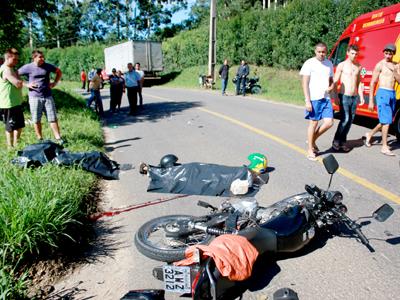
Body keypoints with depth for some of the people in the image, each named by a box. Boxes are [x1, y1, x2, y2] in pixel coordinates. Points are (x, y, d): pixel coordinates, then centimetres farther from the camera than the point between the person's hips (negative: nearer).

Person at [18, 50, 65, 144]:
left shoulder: (47, 66, 3)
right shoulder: (27, 67, -4)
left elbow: (59, 72, 18)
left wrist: (55, 83, 7)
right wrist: (26, 84, -7)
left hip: (48, 96, 2)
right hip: (35, 97, -2)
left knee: (53, 118, 2)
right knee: (36, 120, 5)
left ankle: (58, 138, 8)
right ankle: (40, 139, 17)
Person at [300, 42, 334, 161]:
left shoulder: (329, 64, 13)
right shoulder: (309, 63, -5)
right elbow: (305, 83, -8)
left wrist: (331, 87, -2)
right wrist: (307, 101, -14)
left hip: (326, 98, 5)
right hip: (314, 99, -5)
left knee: (329, 122, -1)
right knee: (313, 123, 1)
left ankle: (313, 140, 22)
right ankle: (310, 150, 14)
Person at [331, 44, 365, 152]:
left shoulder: (358, 66, 12)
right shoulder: (342, 65, -3)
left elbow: (359, 83, 18)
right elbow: (335, 82, -4)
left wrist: (361, 96, 10)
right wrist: (335, 97, -12)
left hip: (354, 98, 5)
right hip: (344, 97, -5)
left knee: (350, 120, 5)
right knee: (345, 119, -14)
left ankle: (343, 142, 14)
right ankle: (336, 141, 0)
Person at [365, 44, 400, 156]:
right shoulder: (380, 65, -3)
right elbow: (372, 83, -5)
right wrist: (371, 101, -8)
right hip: (383, 93, -6)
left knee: (386, 121, 13)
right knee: (386, 121, -9)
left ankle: (370, 134, 33)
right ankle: (384, 147, -3)